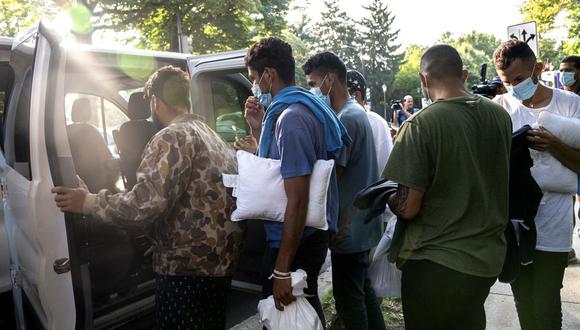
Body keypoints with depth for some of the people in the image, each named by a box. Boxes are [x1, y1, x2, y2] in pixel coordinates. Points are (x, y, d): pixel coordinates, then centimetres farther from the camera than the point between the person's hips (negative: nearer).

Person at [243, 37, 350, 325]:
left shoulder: (290, 118, -22)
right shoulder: (303, 106, 9)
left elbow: (297, 200, -25)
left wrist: (281, 271, -22)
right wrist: (258, 128, 5)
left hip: (296, 242, -9)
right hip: (310, 236, 9)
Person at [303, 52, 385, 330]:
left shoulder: (347, 119, -19)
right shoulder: (354, 112, 12)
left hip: (350, 226, -10)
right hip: (358, 223, 10)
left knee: (348, 296, 3)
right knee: (362, 287, 21)